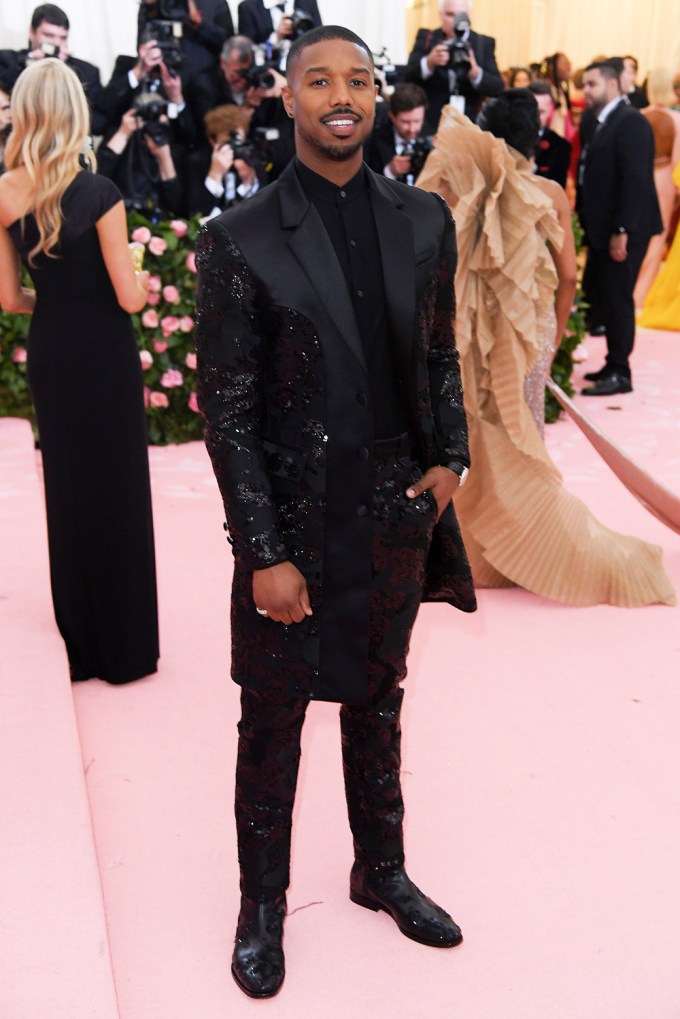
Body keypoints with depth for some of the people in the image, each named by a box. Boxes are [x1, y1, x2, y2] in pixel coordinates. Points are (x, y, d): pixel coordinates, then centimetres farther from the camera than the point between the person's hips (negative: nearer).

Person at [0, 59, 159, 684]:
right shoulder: (97, 193, -17)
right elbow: (129, 297, -16)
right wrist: (145, 283, 5)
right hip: (105, 357, -5)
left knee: (66, 489, 18)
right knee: (115, 490, 7)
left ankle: (80, 640, 31)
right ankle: (124, 646, 18)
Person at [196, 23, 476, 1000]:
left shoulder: (423, 220, 1)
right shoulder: (241, 240, -11)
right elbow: (227, 410, -11)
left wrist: (450, 455, -1)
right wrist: (265, 554, -13)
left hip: (397, 515, 4)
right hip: (293, 523, -3)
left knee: (378, 703, 20)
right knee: (273, 722, 12)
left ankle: (381, 871, 42)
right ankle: (263, 906, 33)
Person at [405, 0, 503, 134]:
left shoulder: (484, 43, 7)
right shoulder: (426, 37, 7)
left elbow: (497, 87, -2)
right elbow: (407, 77, -4)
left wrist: (475, 73, -22)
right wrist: (429, 62, -23)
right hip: (429, 126, 0)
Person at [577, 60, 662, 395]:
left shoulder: (631, 122, -12)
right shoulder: (602, 124, 16)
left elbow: (635, 180, -19)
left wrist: (621, 231, -23)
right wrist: (586, 225, 8)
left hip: (623, 231, -9)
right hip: (603, 229, 9)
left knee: (616, 297, -3)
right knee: (596, 292, 12)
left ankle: (620, 374, 6)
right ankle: (614, 364, 22)